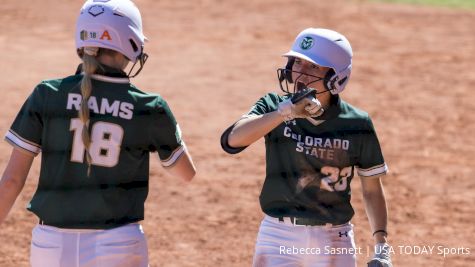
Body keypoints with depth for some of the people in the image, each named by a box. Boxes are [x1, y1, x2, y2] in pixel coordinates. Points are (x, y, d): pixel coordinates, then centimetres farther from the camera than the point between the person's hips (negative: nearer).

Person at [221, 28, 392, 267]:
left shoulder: (357, 125, -3)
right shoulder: (274, 106, -3)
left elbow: (372, 189, 4)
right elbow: (232, 140, -21)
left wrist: (382, 246, -5)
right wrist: (286, 112, -31)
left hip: (334, 240, 0)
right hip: (278, 235, 0)